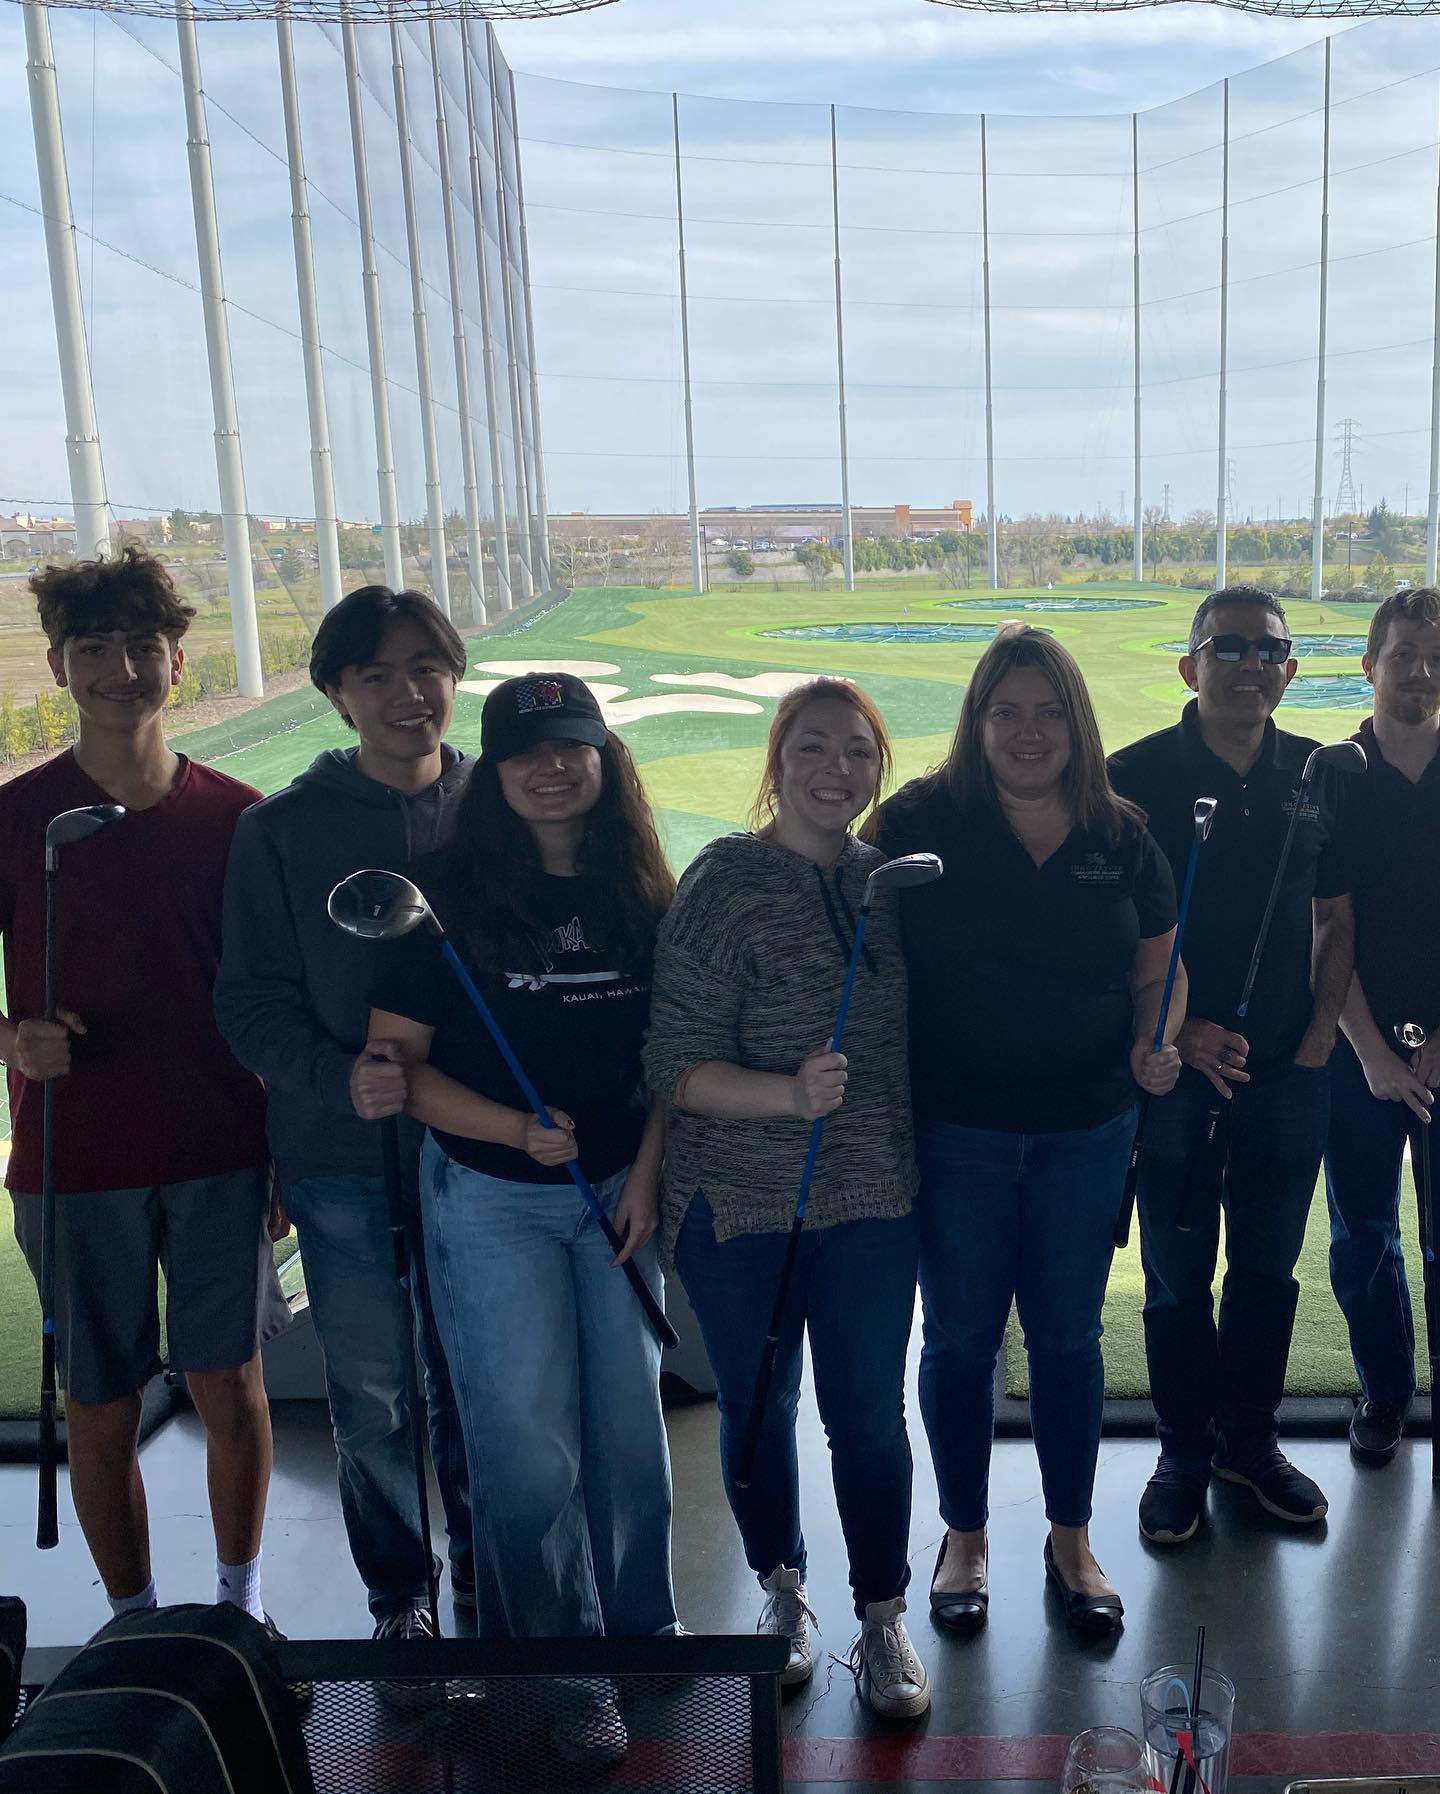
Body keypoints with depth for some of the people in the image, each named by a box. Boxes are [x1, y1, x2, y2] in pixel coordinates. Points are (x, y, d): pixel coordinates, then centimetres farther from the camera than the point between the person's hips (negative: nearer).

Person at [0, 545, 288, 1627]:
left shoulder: (237, 817, -1)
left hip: (220, 1155, 1)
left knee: (231, 1384, 11)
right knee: (102, 1410, 9)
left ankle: (242, 1604, 33)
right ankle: (136, 1624, 31)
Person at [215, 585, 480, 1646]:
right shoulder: (283, 830, -4)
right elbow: (253, 1002, -4)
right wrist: (341, 1078, -21)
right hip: (344, 1159, -1)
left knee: (474, 1382, 14)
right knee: (372, 1393, 10)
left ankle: (488, 1577, 37)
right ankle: (398, 1596, 32)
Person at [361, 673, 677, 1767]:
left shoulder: (644, 895, 0)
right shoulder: (450, 897, -9)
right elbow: (398, 1060, -10)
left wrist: (648, 1172, -3)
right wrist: (516, 1130, -21)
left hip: (619, 1188, 3)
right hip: (490, 1197, -2)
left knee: (629, 1414, 13)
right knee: (527, 1438, 1)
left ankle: (643, 1626, 35)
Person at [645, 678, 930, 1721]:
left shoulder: (887, 877, 2)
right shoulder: (724, 884, -13)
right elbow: (676, 1068, -15)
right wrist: (789, 1095, -30)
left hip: (874, 1202, 3)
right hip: (742, 1205, -3)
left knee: (870, 1410, 9)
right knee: (757, 1406, 15)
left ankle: (882, 1619, 30)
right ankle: (782, 1590, 40)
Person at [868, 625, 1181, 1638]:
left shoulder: (1122, 839, 1)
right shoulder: (918, 823, -8)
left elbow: (1159, 969, 11)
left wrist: (1156, 1046, -8)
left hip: (1087, 1133, 2)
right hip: (954, 1131, -2)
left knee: (1067, 1337, 15)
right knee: (961, 1337, 12)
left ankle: (1072, 1538, 36)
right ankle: (964, 1535, 33)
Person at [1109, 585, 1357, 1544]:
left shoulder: (1319, 776, 3)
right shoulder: (1138, 774, -8)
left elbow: (1337, 918, 10)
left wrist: (1320, 1035, 1)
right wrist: (1179, 1031, -14)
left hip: (1290, 1074, 3)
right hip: (1177, 1071, -3)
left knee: (1269, 1268, 14)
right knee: (1179, 1275, 9)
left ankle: (1250, 1437, 33)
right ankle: (1185, 1452, 26)